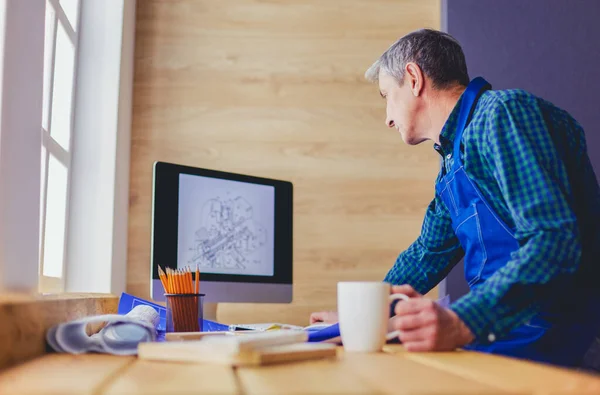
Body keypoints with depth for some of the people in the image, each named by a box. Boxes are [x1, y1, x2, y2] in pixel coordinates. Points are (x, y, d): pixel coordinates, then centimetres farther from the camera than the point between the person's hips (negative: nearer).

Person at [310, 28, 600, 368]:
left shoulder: (502, 113, -12)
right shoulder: (454, 158, 18)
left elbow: (554, 240, -24)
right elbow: (428, 254, 28)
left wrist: (463, 323, -34)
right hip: (499, 338, 8)